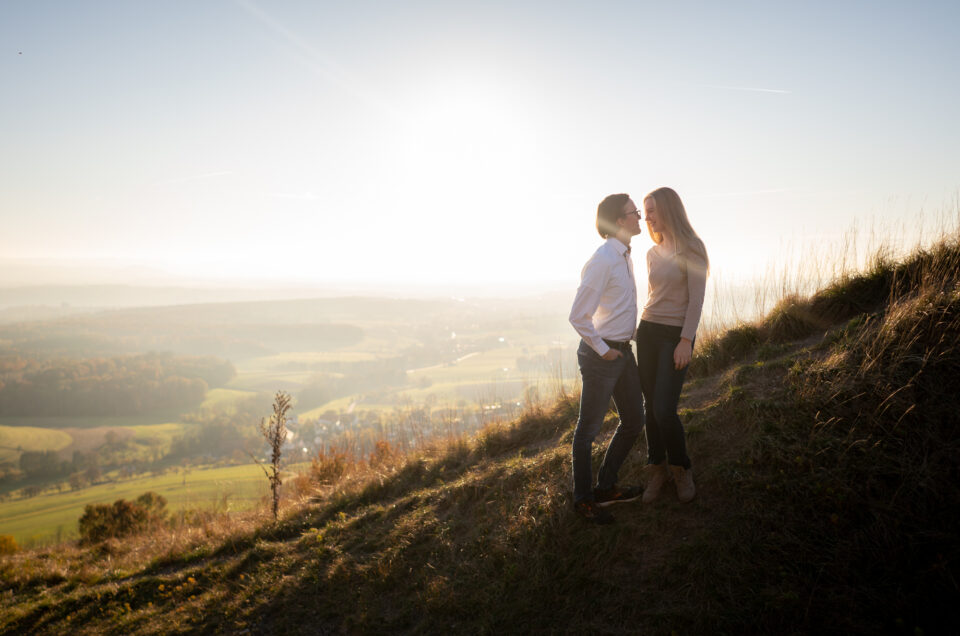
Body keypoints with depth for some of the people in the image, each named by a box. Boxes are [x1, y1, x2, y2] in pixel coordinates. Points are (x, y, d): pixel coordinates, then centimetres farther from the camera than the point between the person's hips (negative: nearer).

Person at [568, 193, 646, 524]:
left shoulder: (625, 256, 11)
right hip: (602, 355, -10)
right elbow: (577, 316, -23)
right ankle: (583, 499, 18)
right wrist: (603, 350, -15)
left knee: (634, 421, 17)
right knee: (589, 428, 3)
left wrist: (623, 343, 17)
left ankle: (606, 487, 32)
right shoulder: (602, 261, -20)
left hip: (623, 351, 10)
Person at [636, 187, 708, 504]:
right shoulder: (653, 253, 11)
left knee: (664, 410, -11)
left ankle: (681, 469, 13)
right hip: (647, 331, 6)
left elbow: (697, 297, -13)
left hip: (676, 335, -6)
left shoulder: (691, 249, -9)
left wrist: (686, 341, -18)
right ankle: (658, 470, 19)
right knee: (651, 406, 6)